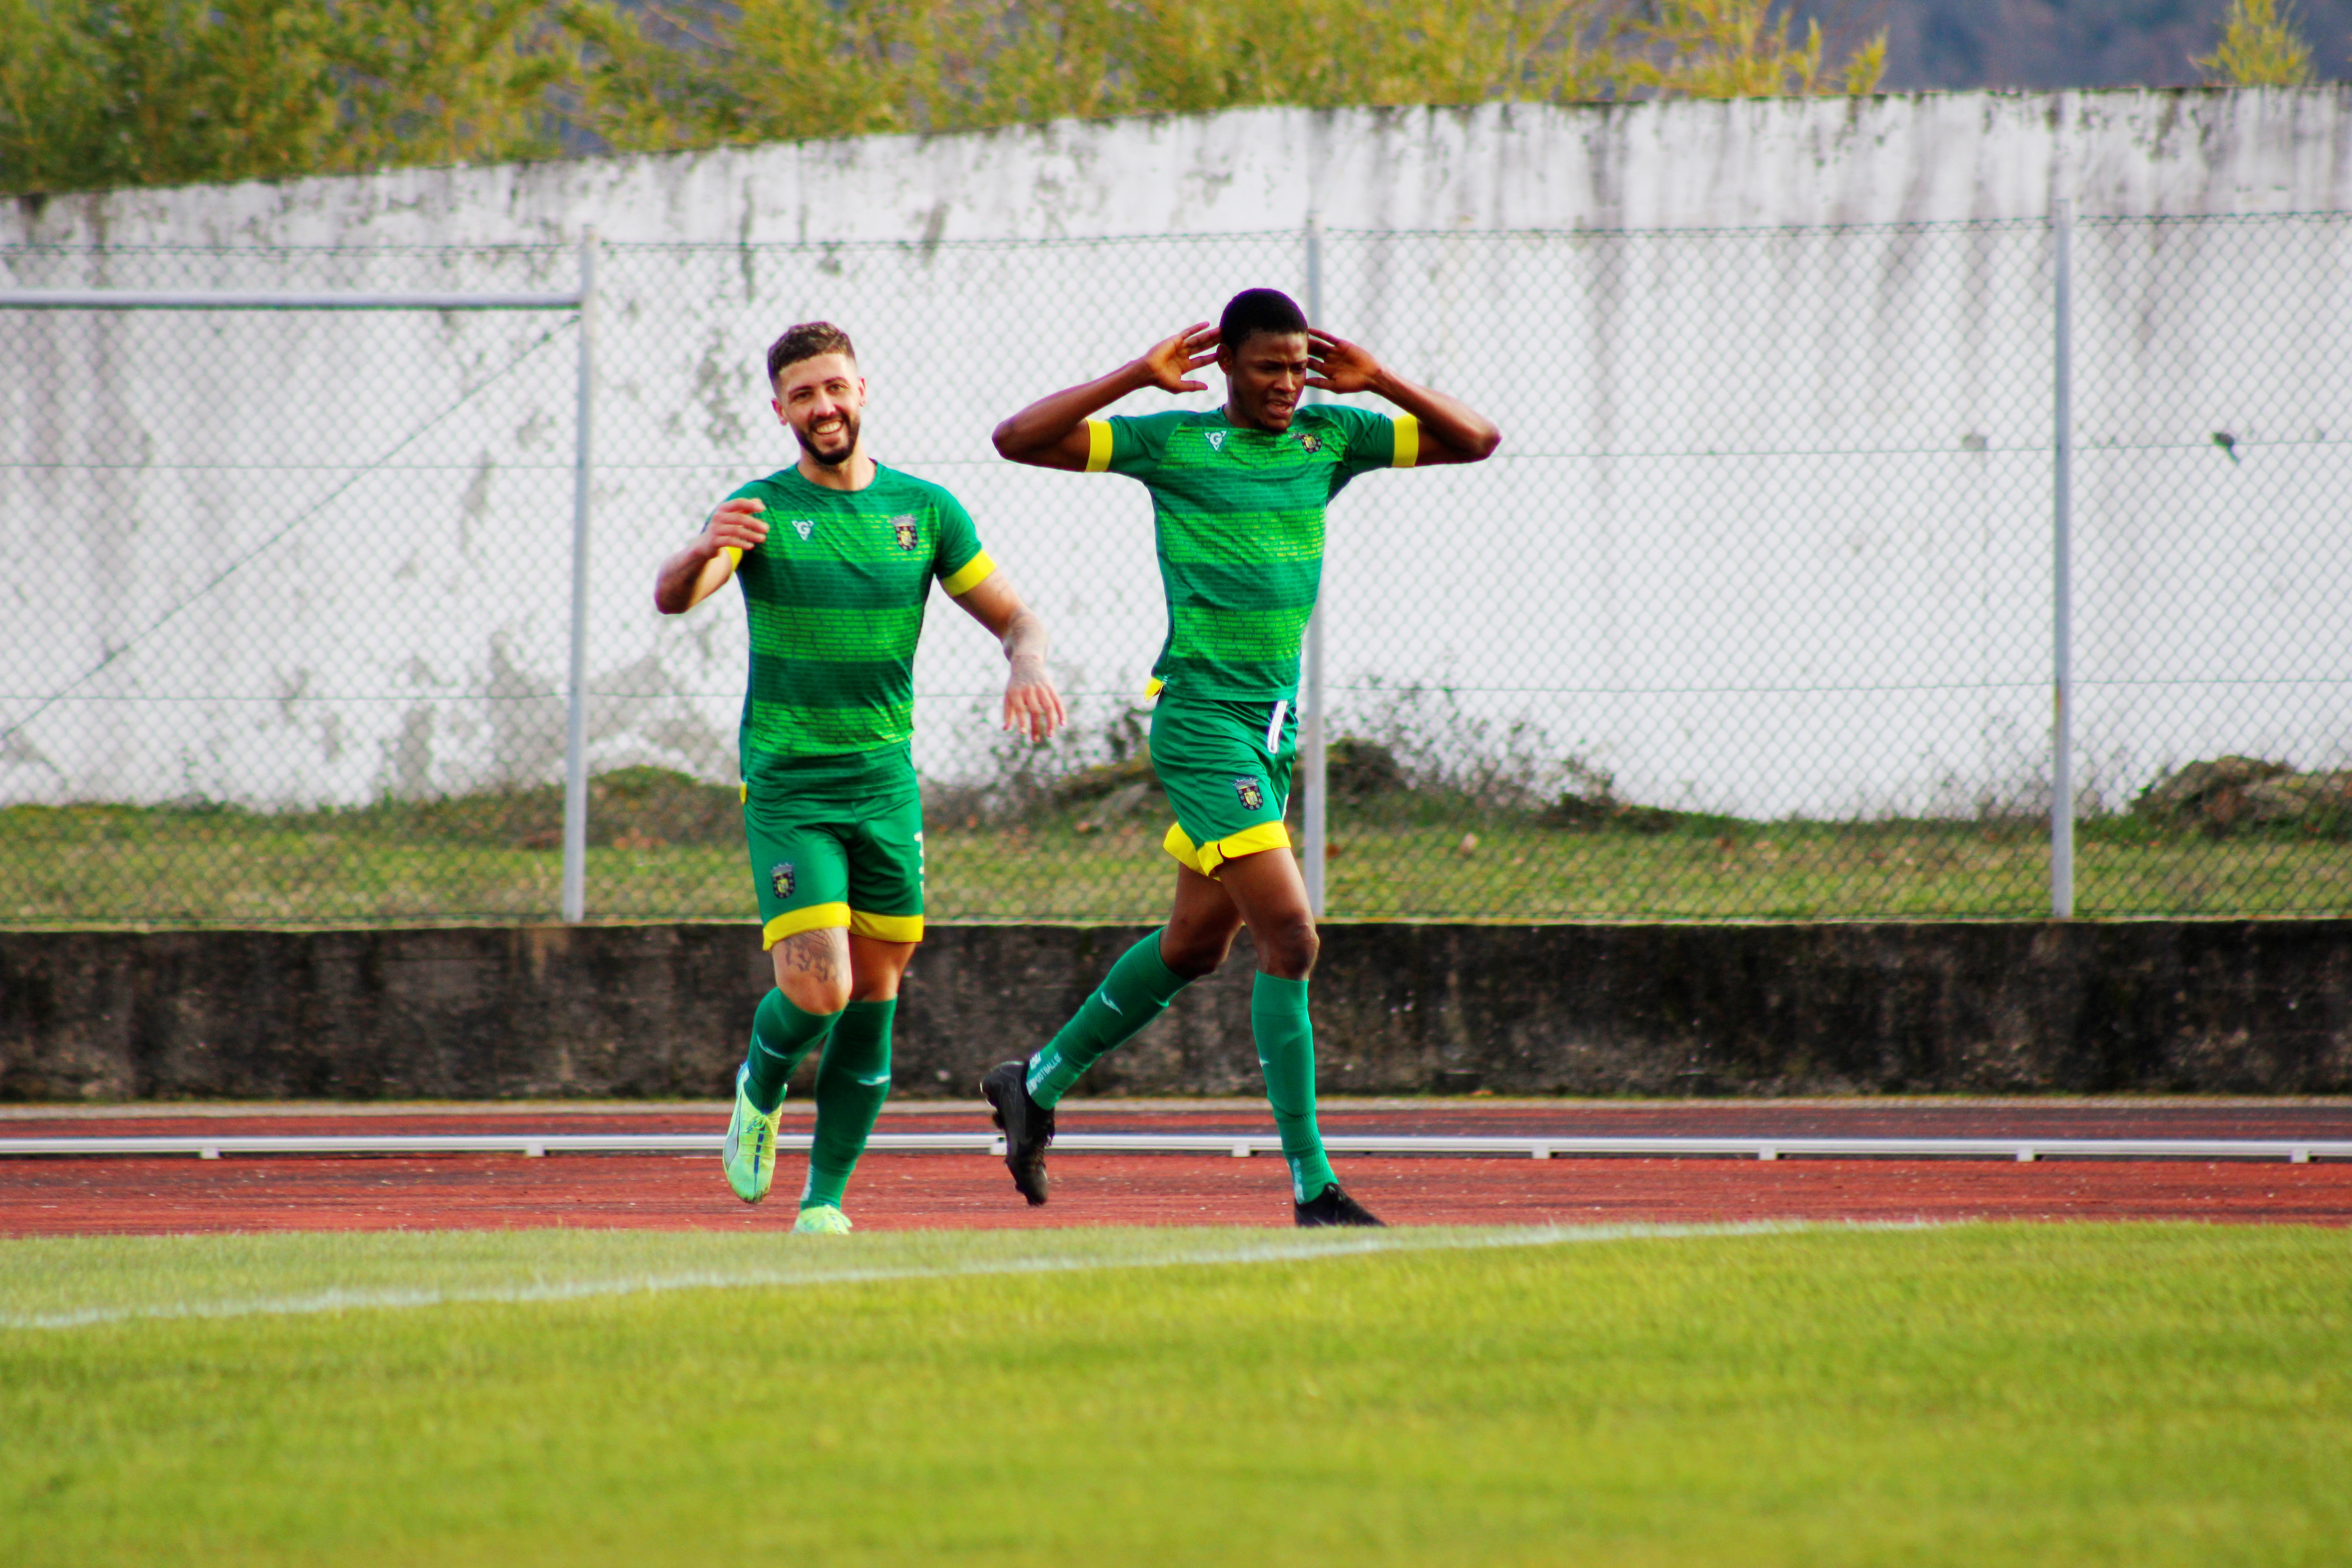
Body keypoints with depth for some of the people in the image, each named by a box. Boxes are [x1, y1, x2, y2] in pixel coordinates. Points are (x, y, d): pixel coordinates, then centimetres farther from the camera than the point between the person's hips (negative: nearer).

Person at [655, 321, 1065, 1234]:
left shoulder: (925, 510, 4)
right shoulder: (761, 510, -6)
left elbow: (1016, 618, 8)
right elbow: (673, 599, -22)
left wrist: (1029, 665, -17)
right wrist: (705, 551, -46)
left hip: (887, 782, 3)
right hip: (787, 783, -3)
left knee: (875, 994, 4)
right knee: (818, 989, -15)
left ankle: (827, 1198, 15)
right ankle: (761, 1090, 18)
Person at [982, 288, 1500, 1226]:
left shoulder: (1328, 438, 8)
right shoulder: (1173, 443, -6)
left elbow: (1475, 441, 11)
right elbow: (1018, 441, -10)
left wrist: (1379, 382, -2)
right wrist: (1139, 377, -14)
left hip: (1273, 726, 7)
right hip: (1201, 722, -7)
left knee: (1196, 945, 17)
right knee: (1290, 939, -15)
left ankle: (1038, 1082, 36)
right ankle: (1313, 1189, -14)